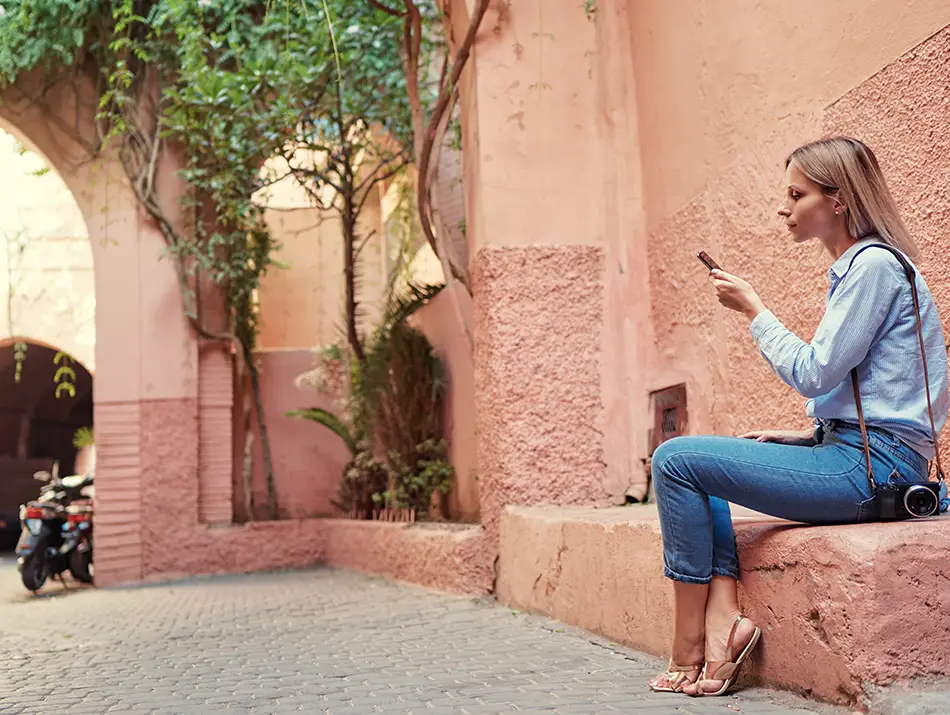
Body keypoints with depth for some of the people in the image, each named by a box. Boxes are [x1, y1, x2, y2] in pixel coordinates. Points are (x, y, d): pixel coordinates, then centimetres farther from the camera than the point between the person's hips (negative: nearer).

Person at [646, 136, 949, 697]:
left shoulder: (873, 264, -12)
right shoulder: (856, 266, 19)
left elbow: (812, 373, -15)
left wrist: (754, 310, -5)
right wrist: (804, 436, 12)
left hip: (872, 466, -11)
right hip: (859, 457, 11)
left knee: (677, 460, -13)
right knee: (697, 466, 13)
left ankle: (690, 650, -7)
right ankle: (724, 620, -3)